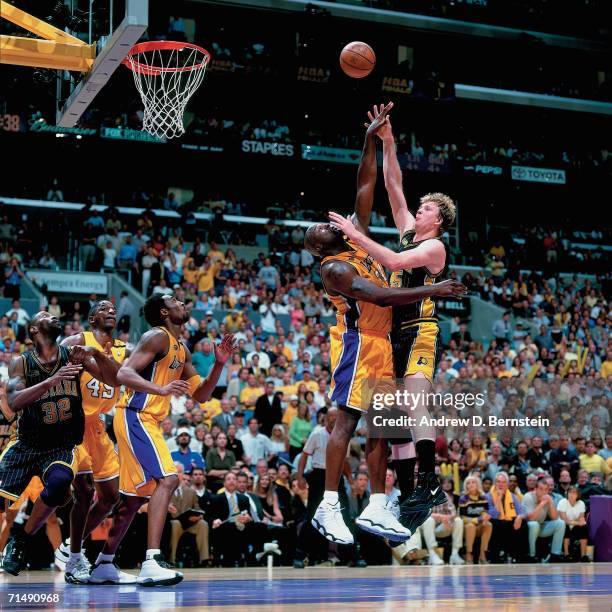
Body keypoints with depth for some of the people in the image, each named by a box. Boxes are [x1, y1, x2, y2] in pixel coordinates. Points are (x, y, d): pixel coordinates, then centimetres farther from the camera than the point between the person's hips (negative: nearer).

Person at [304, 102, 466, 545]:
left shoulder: (358, 240, 15)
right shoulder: (333, 268, -9)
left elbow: (365, 187, 14)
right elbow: (379, 296, -21)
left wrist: (371, 141, 8)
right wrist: (430, 291, -22)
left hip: (382, 341, 9)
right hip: (358, 340, -9)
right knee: (347, 421, -12)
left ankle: (376, 508, 8)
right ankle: (329, 508, -13)